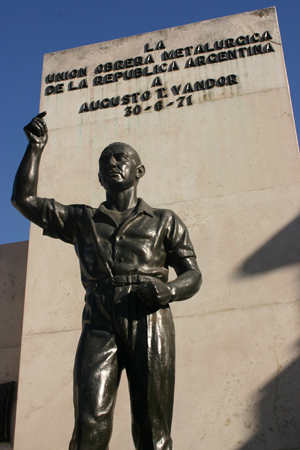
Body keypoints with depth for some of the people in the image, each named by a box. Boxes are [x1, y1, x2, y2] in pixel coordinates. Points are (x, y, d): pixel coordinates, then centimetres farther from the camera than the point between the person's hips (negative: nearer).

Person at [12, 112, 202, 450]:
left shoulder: (164, 221, 21)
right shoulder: (82, 220, 26)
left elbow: (192, 275, 15)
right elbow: (24, 199, 22)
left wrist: (169, 290, -8)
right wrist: (36, 146, 15)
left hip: (150, 324, 0)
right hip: (100, 327, 1)